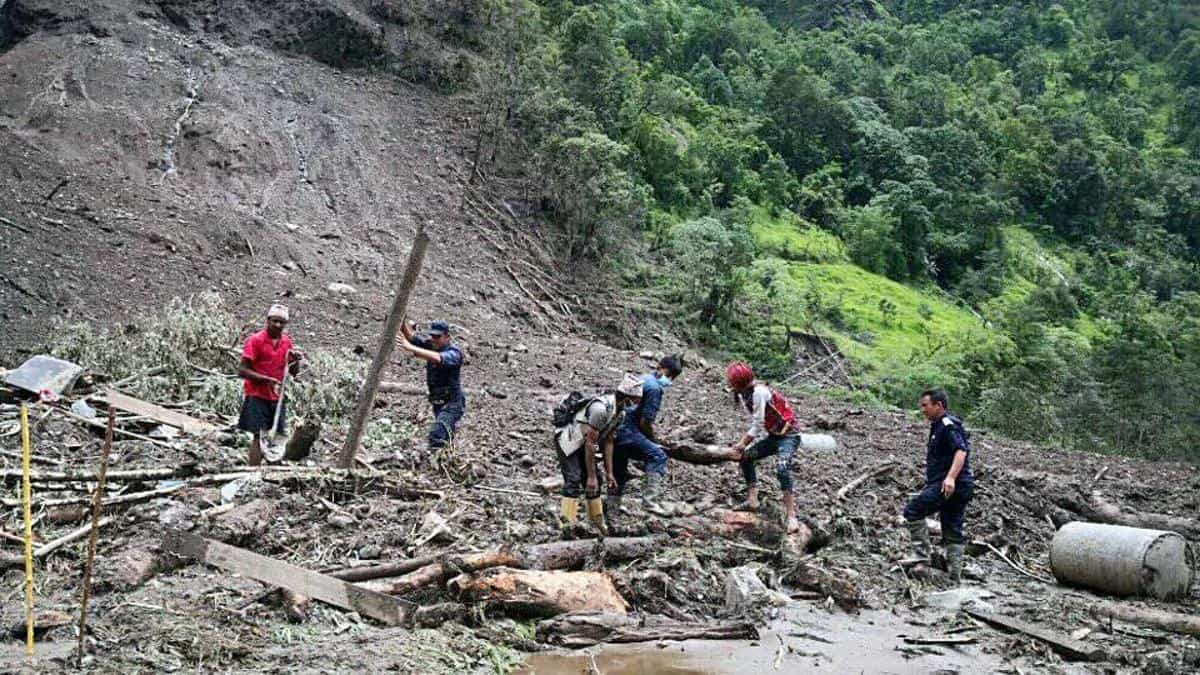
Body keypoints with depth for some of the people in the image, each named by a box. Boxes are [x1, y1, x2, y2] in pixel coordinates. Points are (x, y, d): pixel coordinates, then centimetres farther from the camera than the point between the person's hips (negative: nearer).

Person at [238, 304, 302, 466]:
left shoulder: (286, 342, 8)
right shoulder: (255, 340, -9)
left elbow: (294, 373, 14)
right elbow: (242, 370, -13)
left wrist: (296, 360, -7)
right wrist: (266, 379, -22)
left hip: (277, 397, 6)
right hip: (257, 396, -5)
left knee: (279, 435, 4)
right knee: (258, 436, -7)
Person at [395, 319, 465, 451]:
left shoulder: (454, 353, -20)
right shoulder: (430, 345, 1)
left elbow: (437, 358, -41)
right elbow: (410, 335, -9)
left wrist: (410, 348, -47)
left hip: (452, 405, -8)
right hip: (438, 404, 8)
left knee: (436, 434, -27)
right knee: (444, 436, 22)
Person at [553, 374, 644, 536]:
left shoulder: (620, 412, -1)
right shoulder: (601, 408, -32)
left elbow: (608, 442, 5)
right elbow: (590, 443, -27)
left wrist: (610, 472, 3)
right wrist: (591, 476, -22)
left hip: (581, 443, 9)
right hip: (567, 439, -9)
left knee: (594, 482, 7)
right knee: (574, 481, -18)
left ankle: (598, 523, 17)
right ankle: (568, 527, -18)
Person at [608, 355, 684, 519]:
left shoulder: (642, 379, 21)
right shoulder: (654, 388, -9)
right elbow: (645, 422, -12)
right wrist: (652, 440, 6)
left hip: (614, 430, 10)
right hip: (626, 431, -10)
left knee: (619, 474, 20)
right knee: (658, 456, -16)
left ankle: (610, 510, 28)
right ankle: (650, 500, -22)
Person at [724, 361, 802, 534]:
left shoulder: (759, 392, -24)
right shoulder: (744, 394, 5)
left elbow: (758, 426, -21)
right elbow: (755, 424, 5)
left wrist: (740, 445, -13)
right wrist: (741, 445, -4)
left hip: (788, 435, -10)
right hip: (773, 435, 10)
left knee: (782, 469, -28)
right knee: (745, 457, 10)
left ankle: (791, 516, -25)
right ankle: (752, 500, 14)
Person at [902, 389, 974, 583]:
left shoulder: (948, 425, -10)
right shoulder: (939, 426, 23)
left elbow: (961, 451, -24)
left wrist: (951, 477, -37)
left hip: (950, 485, -11)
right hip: (957, 487, 11)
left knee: (912, 511, -12)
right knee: (952, 532, 9)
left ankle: (922, 555, -11)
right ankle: (955, 578, 10)